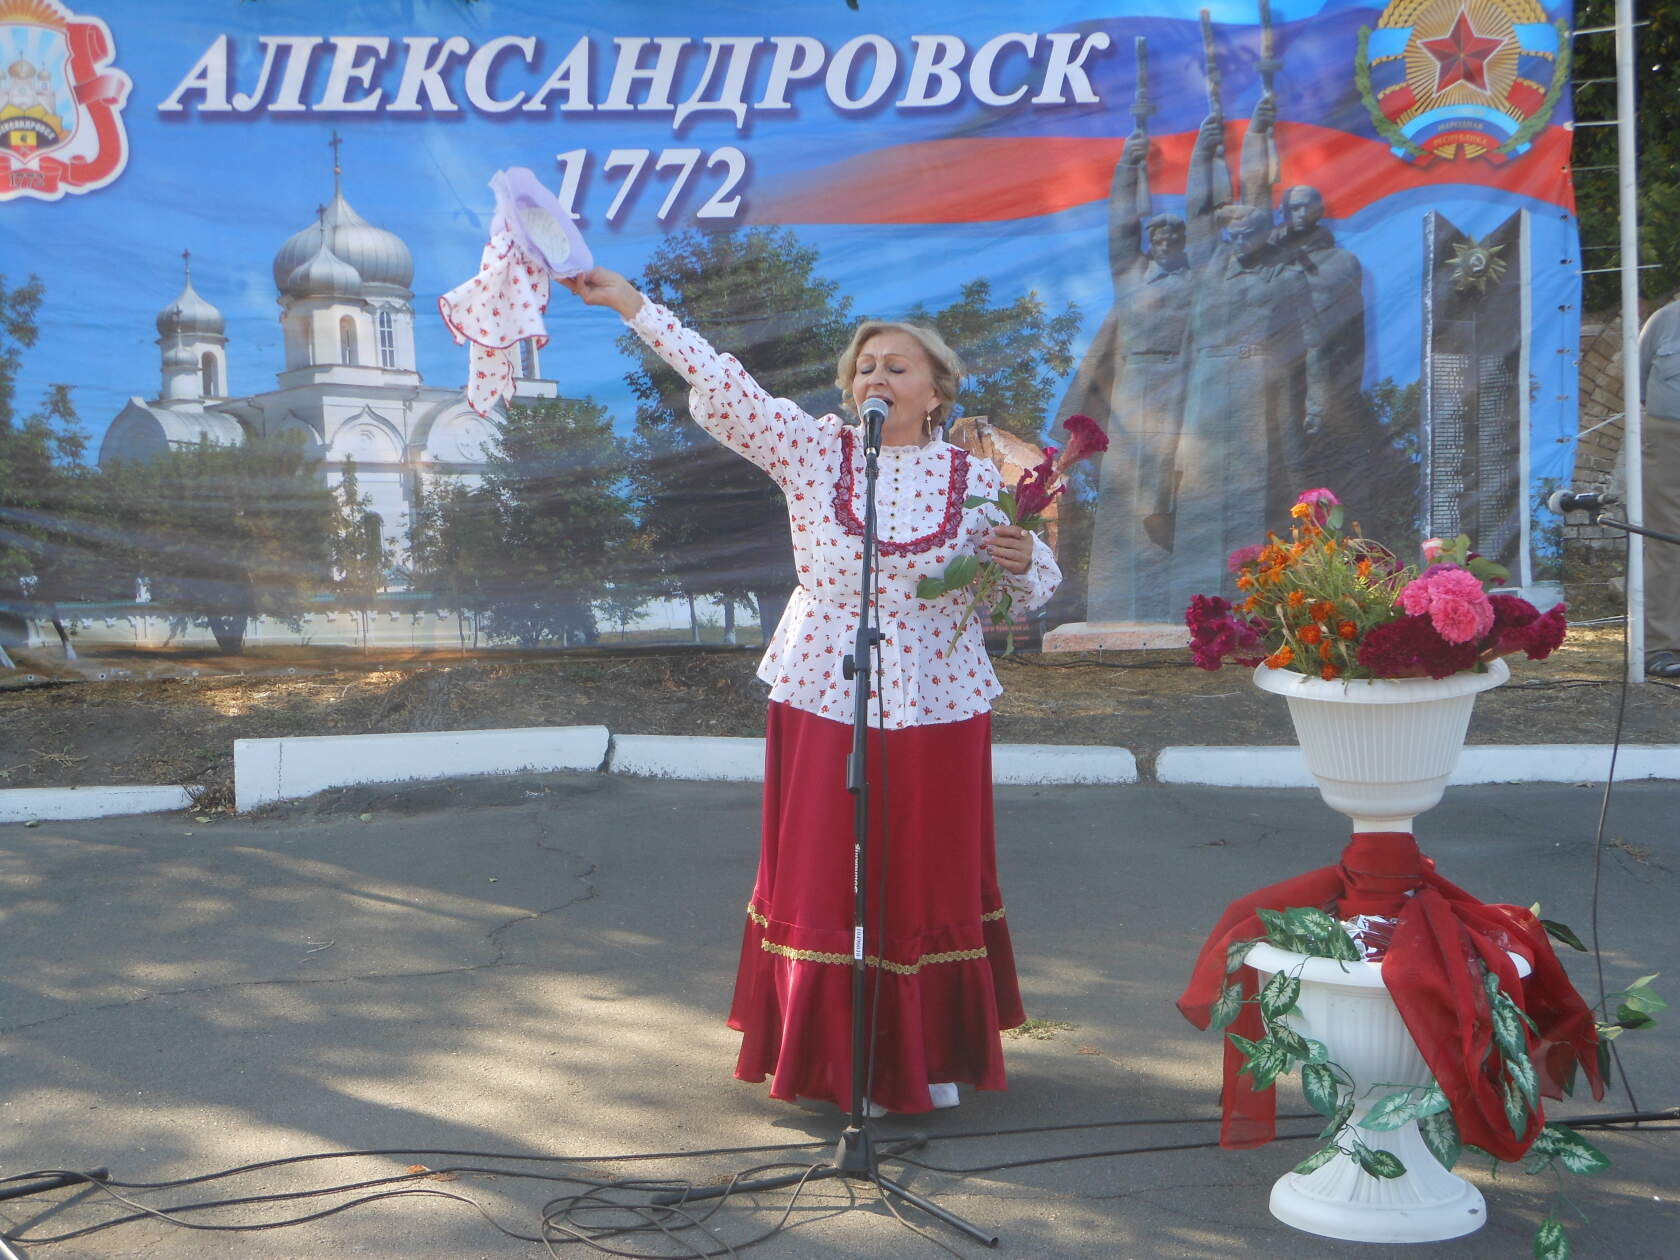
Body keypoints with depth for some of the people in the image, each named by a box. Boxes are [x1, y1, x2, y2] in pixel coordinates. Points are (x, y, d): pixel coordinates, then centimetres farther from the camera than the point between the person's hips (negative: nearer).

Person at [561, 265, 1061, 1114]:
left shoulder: (975, 480, 0)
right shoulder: (813, 450, -2)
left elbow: (1036, 585, 7)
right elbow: (723, 385, -8)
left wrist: (1021, 559, -17)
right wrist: (631, 304, -13)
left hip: (936, 714, 0)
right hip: (822, 705, 0)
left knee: (928, 881, 9)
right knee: (824, 880, 7)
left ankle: (927, 1057, 27)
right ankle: (835, 1058, 23)